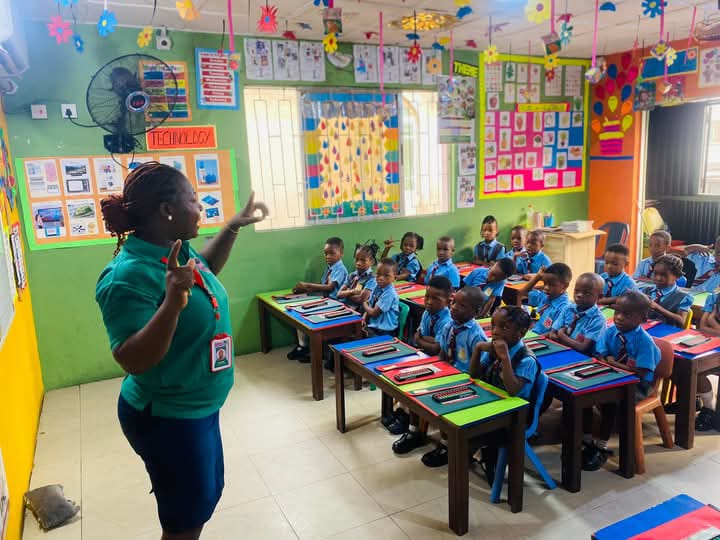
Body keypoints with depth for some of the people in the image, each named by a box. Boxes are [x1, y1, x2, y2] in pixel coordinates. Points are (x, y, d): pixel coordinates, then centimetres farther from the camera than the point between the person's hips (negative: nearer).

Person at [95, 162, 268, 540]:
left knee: (206, 494, 26)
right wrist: (173, 302, -43)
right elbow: (132, 360, -31)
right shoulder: (129, 276, -29)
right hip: (167, 418, -9)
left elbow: (206, 267, 19)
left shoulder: (176, 249, -3)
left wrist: (234, 226, 12)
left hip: (197, 407, 9)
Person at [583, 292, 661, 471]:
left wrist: (613, 363, -19)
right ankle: (587, 441, -3)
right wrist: (611, 364, -26)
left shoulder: (644, 341, -20)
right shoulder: (610, 332, -5)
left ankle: (602, 447, -11)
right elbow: (600, 359, -5)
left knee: (610, 400, -32)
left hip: (635, 387, -5)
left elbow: (640, 373, -22)